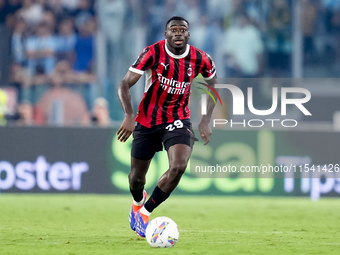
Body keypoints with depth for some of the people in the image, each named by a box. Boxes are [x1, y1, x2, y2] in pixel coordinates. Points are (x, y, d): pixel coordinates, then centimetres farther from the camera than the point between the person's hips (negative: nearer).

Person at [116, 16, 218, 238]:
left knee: (179, 167, -25)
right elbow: (125, 85, -19)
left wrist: (206, 121, 2)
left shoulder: (200, 60, -10)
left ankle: (145, 212, -5)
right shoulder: (152, 53, -17)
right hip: (147, 120, -1)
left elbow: (212, 85, 11)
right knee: (137, 177, 9)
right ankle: (138, 201, 49)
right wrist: (129, 116, -34)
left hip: (178, 120, 1)